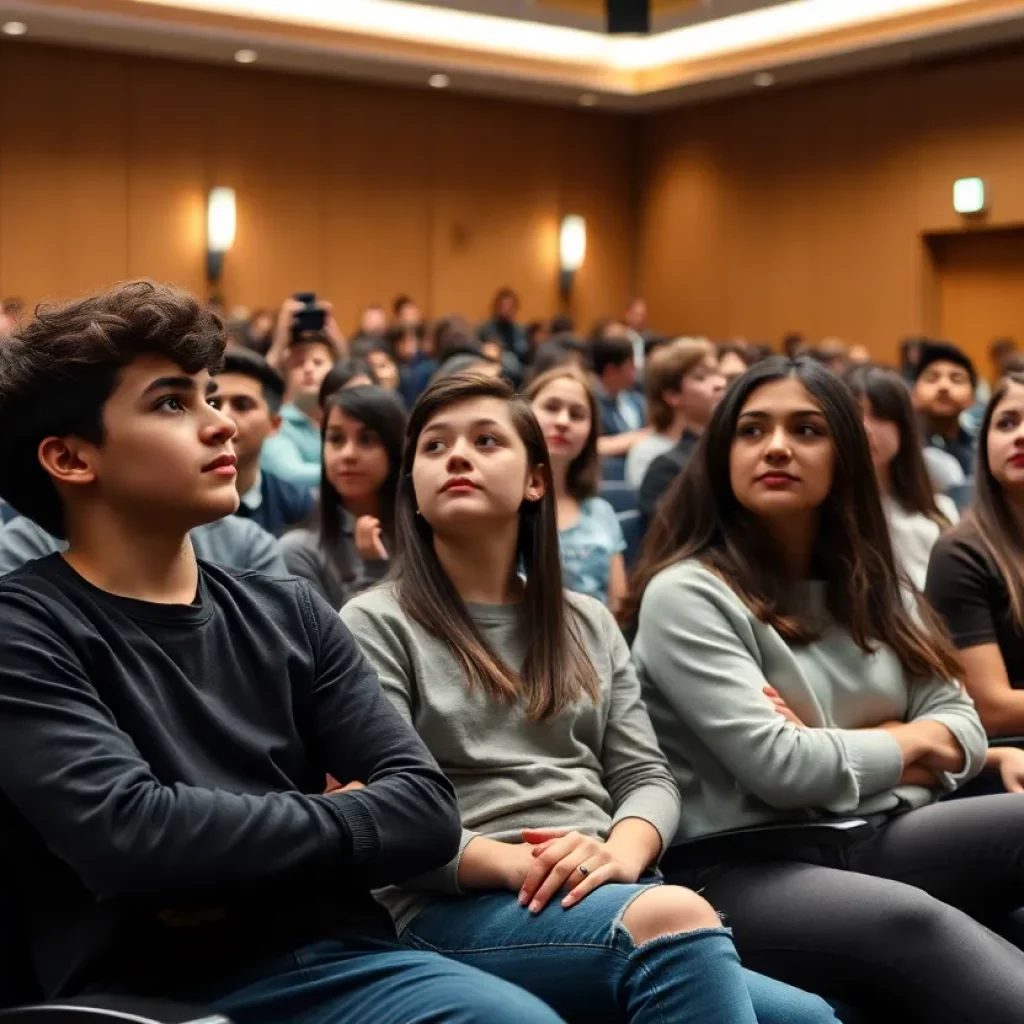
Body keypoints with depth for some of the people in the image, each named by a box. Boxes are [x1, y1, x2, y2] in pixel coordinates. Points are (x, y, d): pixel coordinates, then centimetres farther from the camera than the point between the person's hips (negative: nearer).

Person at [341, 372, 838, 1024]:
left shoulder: (589, 624, 20)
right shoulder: (376, 625, 4)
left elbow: (646, 775, 11)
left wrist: (621, 854, -11)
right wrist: (515, 864, -20)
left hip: (605, 898, 5)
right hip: (455, 908, -4)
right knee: (675, 918, -35)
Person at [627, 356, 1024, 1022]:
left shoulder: (873, 588, 17)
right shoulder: (686, 594, -6)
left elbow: (963, 731, 10)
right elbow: (779, 768, -16)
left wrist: (829, 745, -8)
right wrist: (905, 743, 2)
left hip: (878, 839, 7)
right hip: (745, 868, -7)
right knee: (915, 924, -37)